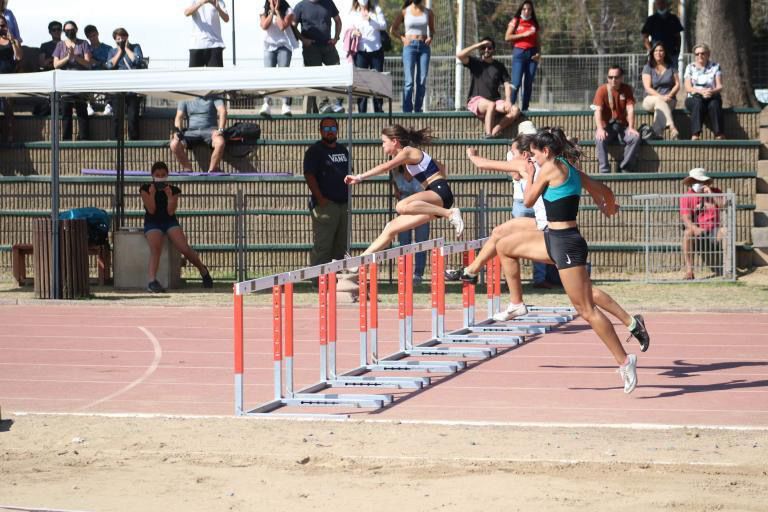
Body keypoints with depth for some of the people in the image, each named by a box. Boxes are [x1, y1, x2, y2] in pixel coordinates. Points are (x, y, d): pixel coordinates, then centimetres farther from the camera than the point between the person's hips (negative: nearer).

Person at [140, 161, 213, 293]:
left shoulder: (173, 190, 2)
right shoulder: (145, 189, -2)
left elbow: (171, 212, -7)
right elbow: (151, 210, -10)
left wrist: (169, 195, -17)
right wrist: (152, 193, -19)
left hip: (169, 221, 1)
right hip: (152, 223, -1)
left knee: (184, 248, -19)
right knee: (155, 247, -32)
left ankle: (203, 270, 7)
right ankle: (152, 281, -39)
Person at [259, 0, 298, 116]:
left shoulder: (288, 11, -1)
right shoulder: (264, 12, 7)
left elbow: (282, 26, -14)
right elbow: (264, 26, -10)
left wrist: (277, 11, -9)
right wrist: (272, 12, -8)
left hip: (284, 46, -2)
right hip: (269, 46, 2)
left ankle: (286, 105, -13)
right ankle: (266, 104, -15)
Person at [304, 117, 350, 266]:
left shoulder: (343, 150, 18)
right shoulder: (314, 151, -4)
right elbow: (309, 175, -12)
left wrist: (348, 196, 13)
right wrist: (320, 198, -17)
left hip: (343, 203, 8)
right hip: (325, 204, -7)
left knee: (341, 246, 10)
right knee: (322, 246, -11)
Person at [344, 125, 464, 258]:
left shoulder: (408, 151, -5)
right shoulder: (412, 155, 22)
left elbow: (386, 167, -21)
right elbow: (440, 166, 32)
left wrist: (360, 177, -23)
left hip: (440, 192, -10)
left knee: (401, 207, -37)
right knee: (391, 228, 8)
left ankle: (450, 213, -30)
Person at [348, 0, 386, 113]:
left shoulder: (376, 10, 6)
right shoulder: (353, 13, 8)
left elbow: (384, 25, -1)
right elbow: (351, 28, 6)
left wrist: (370, 20, -15)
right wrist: (354, 33, -17)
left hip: (376, 50, 0)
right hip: (360, 51, 0)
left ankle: (378, 109, 9)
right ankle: (361, 110, 1)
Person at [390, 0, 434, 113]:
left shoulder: (428, 13, 10)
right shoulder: (404, 12, 4)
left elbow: (432, 30, 21)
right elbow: (393, 30, 10)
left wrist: (430, 38, 1)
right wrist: (403, 38, -3)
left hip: (424, 47, 3)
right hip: (410, 47, -3)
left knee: (422, 81, 1)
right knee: (409, 81, -11)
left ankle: (418, 109, 8)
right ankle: (407, 110, -11)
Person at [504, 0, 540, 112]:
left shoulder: (535, 24, 14)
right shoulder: (515, 21, 5)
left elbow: (538, 41, 16)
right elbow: (507, 38, -3)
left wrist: (539, 53, -3)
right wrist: (524, 34, -10)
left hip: (532, 54, 4)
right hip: (519, 53, -4)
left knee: (528, 84, 2)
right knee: (516, 83, -13)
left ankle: (524, 109, 6)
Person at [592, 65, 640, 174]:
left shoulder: (626, 89, 2)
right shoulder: (602, 90, -4)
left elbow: (630, 109, -4)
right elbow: (597, 110, -13)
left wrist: (631, 127, -19)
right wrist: (600, 129, -29)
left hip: (622, 126, 2)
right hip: (606, 126, -2)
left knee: (635, 137, -28)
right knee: (600, 139, -34)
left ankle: (625, 169, -17)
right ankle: (604, 171, -29)